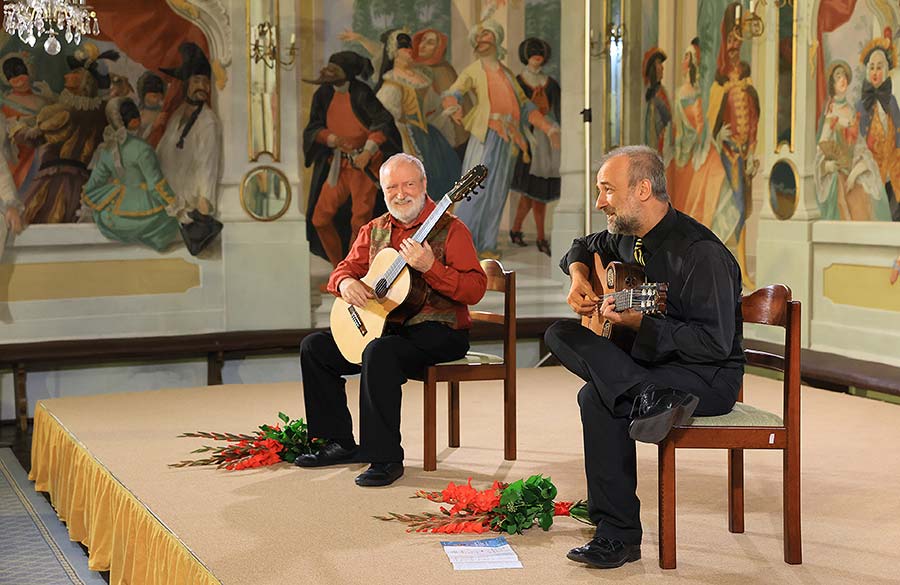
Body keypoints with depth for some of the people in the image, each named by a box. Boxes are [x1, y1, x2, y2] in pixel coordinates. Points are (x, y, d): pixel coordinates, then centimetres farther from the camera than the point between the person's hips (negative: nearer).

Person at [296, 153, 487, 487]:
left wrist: (430, 267, -31)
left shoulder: (449, 229, -10)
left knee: (379, 351, -35)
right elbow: (345, 268, 16)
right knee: (314, 346, 2)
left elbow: (475, 290, -19)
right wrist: (346, 283, -8)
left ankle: (385, 457, -25)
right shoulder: (375, 231, 11)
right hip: (381, 324, 8)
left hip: (437, 332, -8)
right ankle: (341, 443, 10)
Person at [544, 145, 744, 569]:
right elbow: (583, 248, 30)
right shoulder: (625, 238, 7)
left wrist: (639, 323, -29)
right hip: (646, 365, 9)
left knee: (598, 398, -29)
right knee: (561, 334, -15)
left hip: (709, 377, -9)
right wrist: (578, 276, 8)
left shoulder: (700, 253, -19)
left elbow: (715, 343, -25)